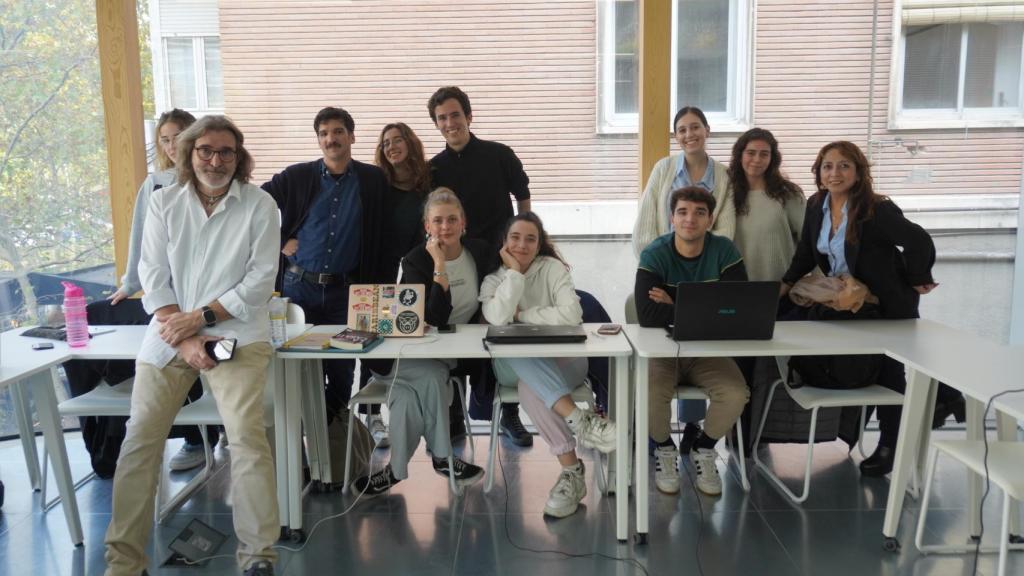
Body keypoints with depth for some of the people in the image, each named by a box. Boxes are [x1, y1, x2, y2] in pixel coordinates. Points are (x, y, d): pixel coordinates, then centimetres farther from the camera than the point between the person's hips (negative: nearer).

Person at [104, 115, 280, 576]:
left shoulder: (259, 205, -1)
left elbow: (260, 280, -6)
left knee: (246, 436, -16)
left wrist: (201, 318, -13)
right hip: (169, 335, 3)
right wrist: (184, 341, -10)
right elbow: (153, 278, 1)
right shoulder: (163, 202, 7)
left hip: (236, 334, -3)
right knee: (139, 441, -1)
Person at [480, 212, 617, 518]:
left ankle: (571, 470, -29)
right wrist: (514, 271, -15)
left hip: (561, 359, -1)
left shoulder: (553, 268, -2)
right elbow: (498, 318, -20)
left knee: (530, 388, -35)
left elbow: (571, 315, -19)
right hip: (514, 365, 2)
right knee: (518, 353, -36)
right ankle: (577, 419, -40)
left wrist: (522, 314, -12)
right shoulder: (493, 279, 3)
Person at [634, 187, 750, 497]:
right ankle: (664, 449, 5)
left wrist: (674, 306, -18)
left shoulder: (725, 251, -5)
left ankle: (703, 448, 9)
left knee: (736, 394, -24)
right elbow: (648, 315, -27)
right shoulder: (655, 254, -13)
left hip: (708, 350, 2)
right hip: (662, 349, -2)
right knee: (651, 393, -30)